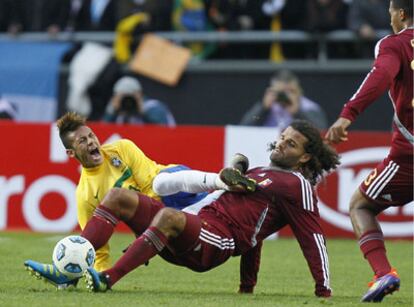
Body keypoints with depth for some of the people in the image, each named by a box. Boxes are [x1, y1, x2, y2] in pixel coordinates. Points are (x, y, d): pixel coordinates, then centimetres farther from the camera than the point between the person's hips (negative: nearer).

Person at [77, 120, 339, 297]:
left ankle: (108, 279, -46)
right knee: (118, 196, -4)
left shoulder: (298, 185, 4)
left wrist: (324, 291, -9)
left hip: (217, 242, -9)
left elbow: (314, 239, -2)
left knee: (169, 216, -40)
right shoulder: (259, 172, 30)